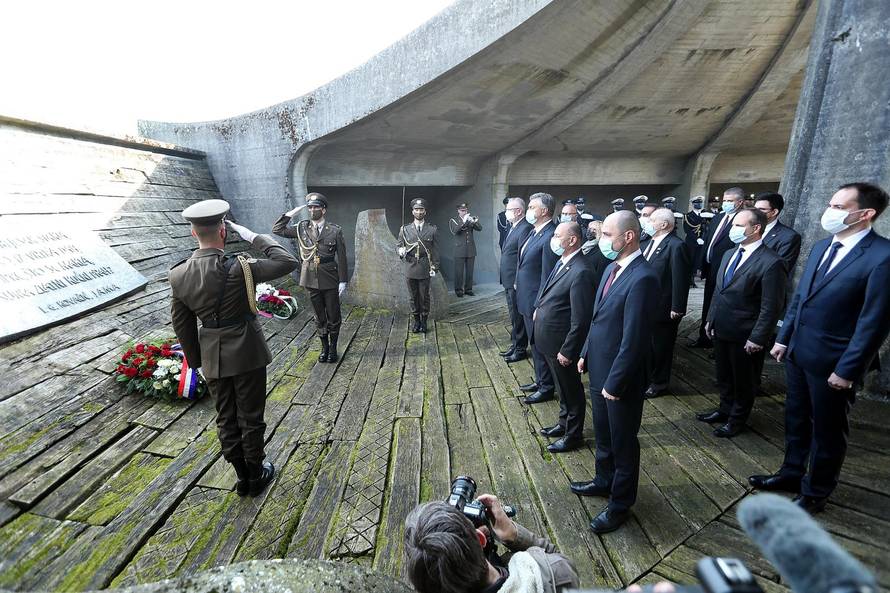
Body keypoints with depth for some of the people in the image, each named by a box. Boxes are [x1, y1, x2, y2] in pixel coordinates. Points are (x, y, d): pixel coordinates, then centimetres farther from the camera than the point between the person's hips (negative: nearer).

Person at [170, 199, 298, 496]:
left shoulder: (178, 274, -6)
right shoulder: (237, 268, -24)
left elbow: (182, 324, 3)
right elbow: (288, 262, -19)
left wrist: (196, 360, 15)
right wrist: (253, 236, -11)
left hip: (212, 357, 5)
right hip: (246, 353, -4)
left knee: (226, 419, 18)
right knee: (250, 417, 12)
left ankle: (242, 476, 33)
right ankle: (256, 475, 30)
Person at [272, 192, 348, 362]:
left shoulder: (335, 230, -5)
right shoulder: (301, 228, 3)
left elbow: (342, 257, -5)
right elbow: (277, 229, 6)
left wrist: (343, 281, -8)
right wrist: (291, 213, -4)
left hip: (330, 280, -2)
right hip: (311, 280, 2)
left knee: (333, 316, 8)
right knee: (319, 317, 13)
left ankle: (333, 348, 25)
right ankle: (324, 347, 28)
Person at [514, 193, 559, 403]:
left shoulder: (550, 236, -21)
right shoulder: (535, 232, 8)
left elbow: (547, 275, -22)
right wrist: (518, 283, 13)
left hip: (538, 302, -9)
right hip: (527, 299, 9)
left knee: (541, 345, 6)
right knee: (535, 344, 21)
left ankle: (547, 387, 22)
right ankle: (540, 381, 37)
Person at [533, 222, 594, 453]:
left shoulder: (580, 273, -25)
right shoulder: (562, 262, 3)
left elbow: (580, 320, -24)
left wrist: (567, 350, -20)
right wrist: (539, 308, 9)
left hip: (562, 343, -9)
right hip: (549, 339, 9)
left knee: (571, 390, 12)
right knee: (562, 387, 25)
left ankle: (573, 435, 30)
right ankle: (564, 423, 45)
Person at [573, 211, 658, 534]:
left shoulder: (642, 278, -25)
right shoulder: (612, 267, 3)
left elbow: (633, 338, -25)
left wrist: (615, 383, -20)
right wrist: (587, 353, 12)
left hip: (621, 377, -8)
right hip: (599, 369, 8)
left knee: (623, 442, 13)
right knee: (603, 434, 26)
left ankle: (620, 504, 33)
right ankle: (605, 480, 49)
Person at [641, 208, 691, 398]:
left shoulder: (676, 246, -19)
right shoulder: (652, 242, 7)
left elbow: (680, 279, -20)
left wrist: (677, 309, -19)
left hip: (663, 308, -8)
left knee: (661, 347, 9)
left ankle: (659, 383, 26)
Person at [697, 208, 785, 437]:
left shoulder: (771, 262, -19)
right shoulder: (729, 254, 6)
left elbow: (771, 306, -18)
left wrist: (757, 339, -18)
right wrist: (710, 319, 11)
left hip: (744, 336, -7)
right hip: (721, 330, 7)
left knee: (743, 381, 14)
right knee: (723, 376, 22)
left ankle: (737, 420, 32)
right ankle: (725, 410, 42)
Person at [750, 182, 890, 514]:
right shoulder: (821, 247, 6)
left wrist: (847, 370, -16)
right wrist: (783, 338, 12)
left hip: (831, 363, -7)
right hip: (797, 353, 7)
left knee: (827, 431, 13)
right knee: (796, 419, 21)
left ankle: (815, 493, 31)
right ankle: (791, 474, 40)